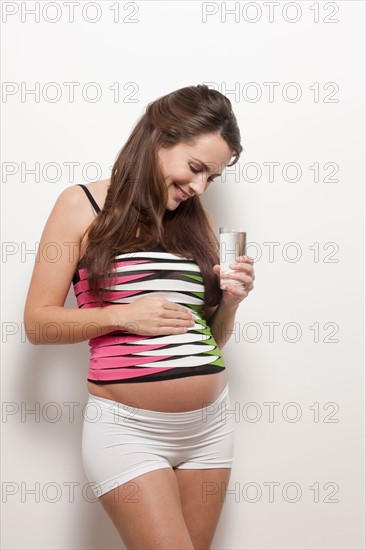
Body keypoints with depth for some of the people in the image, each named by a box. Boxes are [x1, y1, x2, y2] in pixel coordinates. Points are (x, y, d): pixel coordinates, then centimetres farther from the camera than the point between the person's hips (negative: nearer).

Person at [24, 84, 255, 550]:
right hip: (129, 428, -5)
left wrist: (230, 301, -3)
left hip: (210, 423, 5)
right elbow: (38, 323, -6)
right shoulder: (83, 205, -3)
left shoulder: (198, 220, 11)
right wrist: (124, 316, -17)